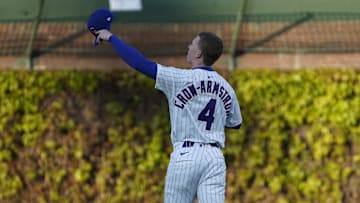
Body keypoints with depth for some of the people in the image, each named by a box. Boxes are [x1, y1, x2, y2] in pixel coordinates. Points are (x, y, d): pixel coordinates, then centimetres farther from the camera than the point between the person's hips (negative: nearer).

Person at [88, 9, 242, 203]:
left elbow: (141, 63, -6)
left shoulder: (180, 78, -6)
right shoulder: (226, 88, 9)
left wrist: (111, 37, 4)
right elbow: (235, 123, 23)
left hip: (185, 156, -4)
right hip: (215, 157, 4)